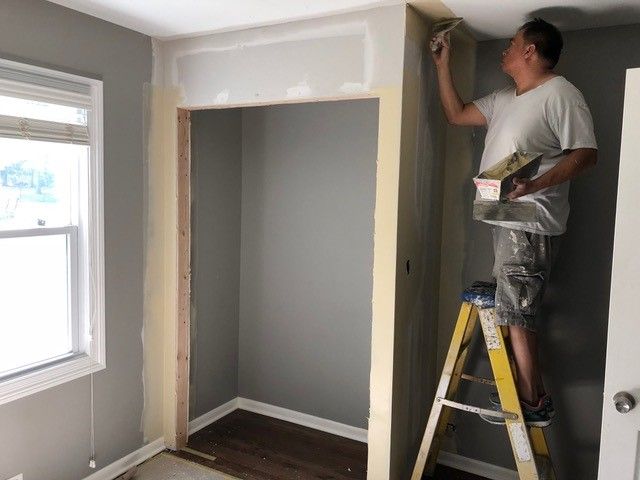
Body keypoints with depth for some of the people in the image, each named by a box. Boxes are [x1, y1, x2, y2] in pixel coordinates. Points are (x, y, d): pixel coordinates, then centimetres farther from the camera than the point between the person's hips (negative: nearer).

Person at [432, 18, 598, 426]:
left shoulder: (560, 94, -9)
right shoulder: (504, 99, 18)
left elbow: (587, 153, -15)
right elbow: (456, 114, 25)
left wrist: (537, 184, -29)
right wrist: (443, 65, 22)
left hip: (531, 222, -9)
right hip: (506, 220, 9)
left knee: (516, 312, -7)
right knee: (517, 311, 13)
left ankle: (531, 403, 6)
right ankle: (535, 394, 24)